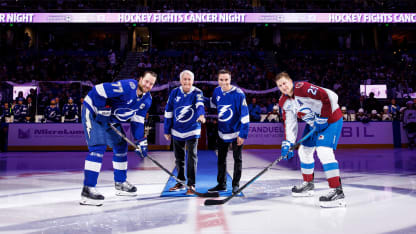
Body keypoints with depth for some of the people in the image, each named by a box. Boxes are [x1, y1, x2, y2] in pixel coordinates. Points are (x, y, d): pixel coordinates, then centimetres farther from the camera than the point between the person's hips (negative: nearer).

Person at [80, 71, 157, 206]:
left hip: (111, 119, 9)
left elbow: (137, 121, 4)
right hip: (93, 112, -9)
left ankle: (120, 183, 27)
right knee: (98, 147, -20)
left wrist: (141, 142, -1)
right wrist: (103, 109, -24)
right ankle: (87, 190, -19)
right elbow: (98, 90, -28)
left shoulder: (146, 99, -1)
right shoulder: (127, 86, -27)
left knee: (121, 146, 12)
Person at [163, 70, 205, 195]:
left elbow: (200, 105, -29)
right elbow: (168, 111, 5)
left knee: (192, 157, -5)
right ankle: (181, 181, 30)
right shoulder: (174, 92, 0)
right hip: (177, 131, 3)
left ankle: (191, 185, 7)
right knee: (179, 157, 13)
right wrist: (167, 130, 6)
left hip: (192, 131, -3)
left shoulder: (197, 93, -8)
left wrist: (201, 115, -51)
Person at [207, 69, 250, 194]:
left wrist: (243, 134, -19)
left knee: (237, 158, 7)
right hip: (222, 131, 6)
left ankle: (236, 184, 21)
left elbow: (245, 114, -18)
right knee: (221, 158, 13)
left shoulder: (238, 93, -20)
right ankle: (221, 184, 27)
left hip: (236, 131, -5)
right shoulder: (217, 91, -3)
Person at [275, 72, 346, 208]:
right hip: (313, 124, 9)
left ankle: (338, 192, -22)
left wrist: (322, 118, -24)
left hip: (331, 119, -9)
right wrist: (288, 143, -8)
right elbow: (289, 123, 2)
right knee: (304, 150, 13)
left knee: (324, 151, -24)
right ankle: (308, 184, 31)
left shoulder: (303, 88, -25)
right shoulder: (284, 102, 1)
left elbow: (330, 97, -30)